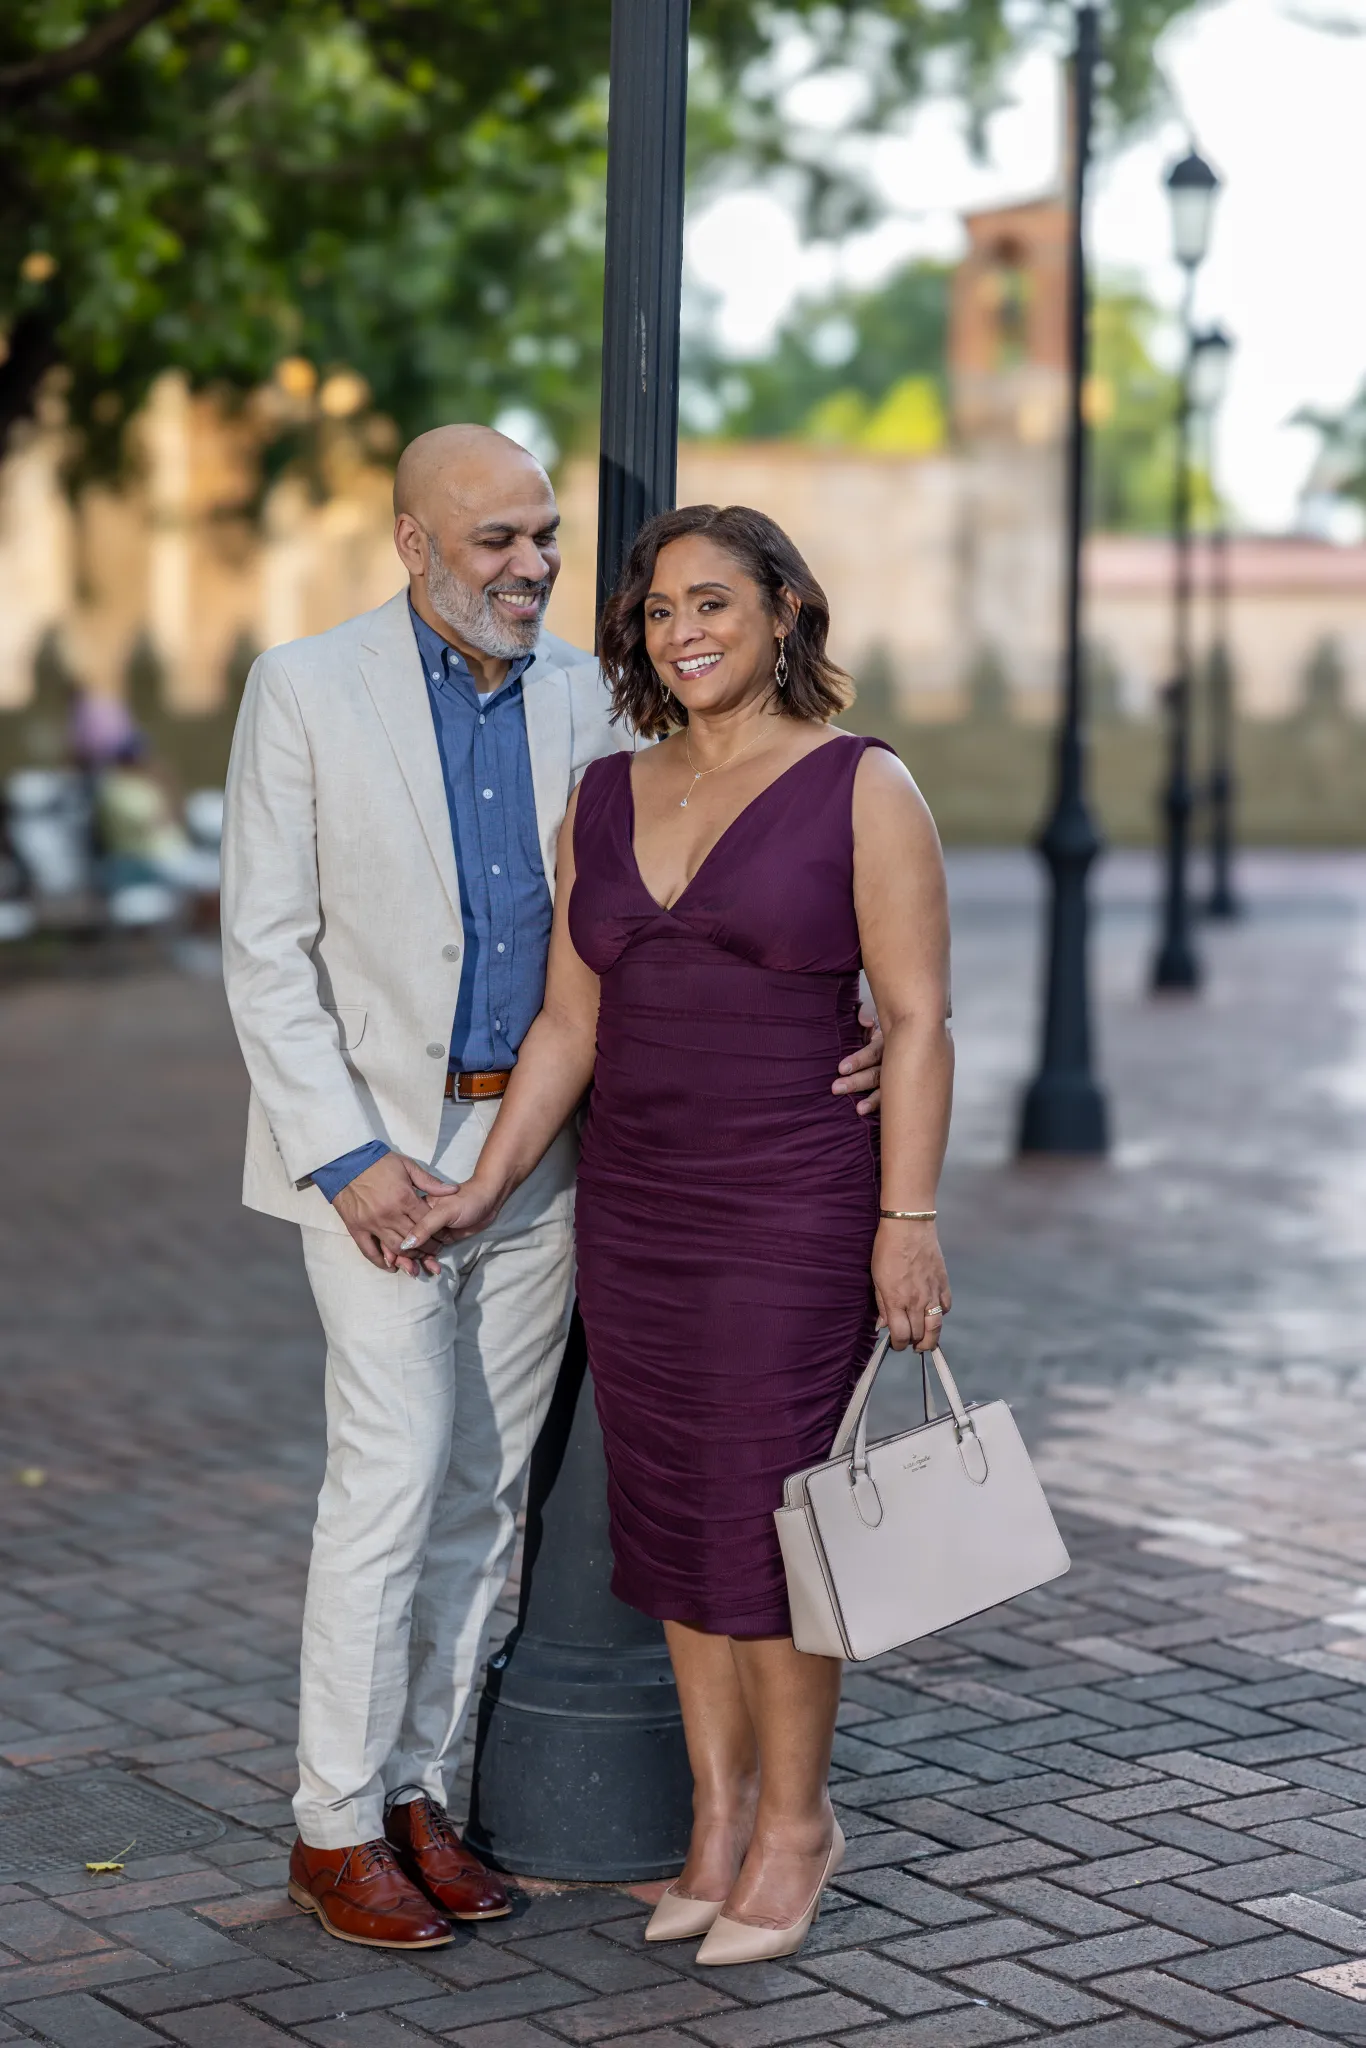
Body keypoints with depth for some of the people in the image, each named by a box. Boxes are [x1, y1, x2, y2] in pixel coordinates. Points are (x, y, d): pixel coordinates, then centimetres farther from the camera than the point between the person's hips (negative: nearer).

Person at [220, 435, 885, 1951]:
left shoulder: (584, 700, 5)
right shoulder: (307, 690, -6)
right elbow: (265, 948, -7)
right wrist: (345, 1156, -15)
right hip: (379, 1142, -4)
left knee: (485, 1487, 9)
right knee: (393, 1474, -7)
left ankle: (416, 1789, 22)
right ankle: (335, 1827, 6)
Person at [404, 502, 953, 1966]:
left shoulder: (863, 789, -5)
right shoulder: (605, 803, 9)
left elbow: (917, 1020, -8)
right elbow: (570, 1022, 11)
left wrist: (906, 1219, -14)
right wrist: (488, 1185, 5)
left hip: (792, 1209, -5)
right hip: (634, 1208, 5)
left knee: (761, 1518, -1)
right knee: (672, 1513, 9)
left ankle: (794, 1817, 16)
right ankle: (718, 1815, 21)